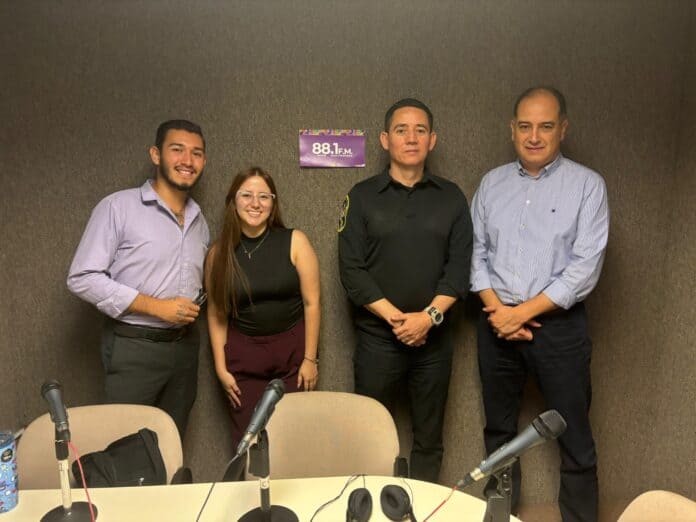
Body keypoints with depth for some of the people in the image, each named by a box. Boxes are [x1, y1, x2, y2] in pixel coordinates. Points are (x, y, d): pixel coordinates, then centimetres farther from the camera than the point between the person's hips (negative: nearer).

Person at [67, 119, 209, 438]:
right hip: (134, 348, -5)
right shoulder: (118, 207, -9)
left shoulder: (199, 220, 11)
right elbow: (82, 278, -14)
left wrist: (197, 305, 1)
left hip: (185, 346, 6)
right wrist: (156, 307, -18)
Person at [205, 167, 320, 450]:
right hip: (243, 355, 1)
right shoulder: (219, 253, -2)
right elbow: (216, 314, 5)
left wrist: (310, 358, -5)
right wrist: (220, 367, 2)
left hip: (293, 352, -1)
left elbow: (311, 303, -5)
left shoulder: (294, 242, -7)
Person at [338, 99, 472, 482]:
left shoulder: (451, 198, 6)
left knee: (429, 436, 13)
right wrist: (396, 318, -14)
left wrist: (429, 316, -14)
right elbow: (352, 269, -6)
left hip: (435, 336, 2)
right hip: (377, 337, -1)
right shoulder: (362, 197, 1)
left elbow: (459, 267, 0)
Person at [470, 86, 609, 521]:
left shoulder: (587, 185, -5)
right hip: (496, 323, 4)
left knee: (573, 436, 5)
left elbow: (585, 267, -12)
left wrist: (523, 312, -14)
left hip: (558, 324, -3)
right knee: (499, 429, 16)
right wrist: (496, 308, -8)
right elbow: (477, 251, 5)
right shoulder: (492, 183, 6)